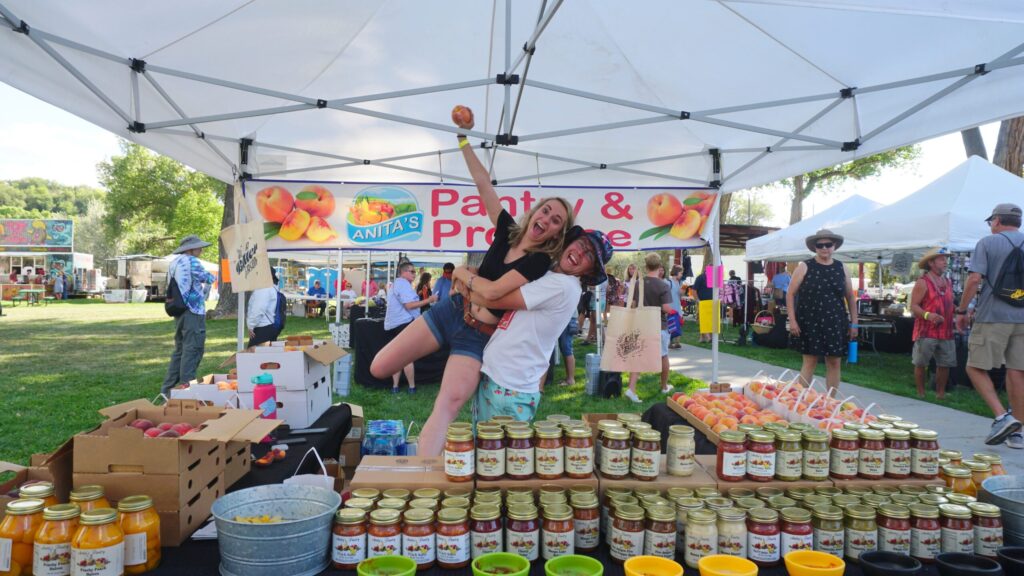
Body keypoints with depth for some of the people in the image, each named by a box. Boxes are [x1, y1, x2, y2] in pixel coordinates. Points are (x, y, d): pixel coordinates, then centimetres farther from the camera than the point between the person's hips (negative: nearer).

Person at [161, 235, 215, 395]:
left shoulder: (174, 263, 17)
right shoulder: (191, 261, -10)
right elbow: (207, 278, -6)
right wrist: (211, 277, 16)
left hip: (179, 310, 9)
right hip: (193, 311, -9)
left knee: (180, 350, 16)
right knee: (192, 350, -6)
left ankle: (169, 387, 19)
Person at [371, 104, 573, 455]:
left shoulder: (540, 262, -12)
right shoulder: (508, 231, 3)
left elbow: (492, 292, -22)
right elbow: (482, 182, 4)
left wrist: (463, 274, -5)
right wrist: (464, 137, 2)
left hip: (478, 336, -5)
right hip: (450, 311, 5)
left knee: (448, 405, -25)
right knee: (379, 368, -1)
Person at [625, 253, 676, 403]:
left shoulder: (638, 284, -1)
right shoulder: (663, 285, -15)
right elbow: (666, 308, -19)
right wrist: (673, 310, 2)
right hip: (659, 326, -3)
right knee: (663, 356, 18)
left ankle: (631, 389, -12)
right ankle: (664, 386, 34)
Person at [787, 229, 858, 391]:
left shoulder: (840, 268, 9)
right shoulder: (805, 267, -1)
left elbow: (850, 297, 14)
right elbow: (790, 294, -2)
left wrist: (854, 323, 9)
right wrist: (792, 320, -9)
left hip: (835, 323, 3)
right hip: (810, 322, -3)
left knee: (834, 362, 5)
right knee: (810, 361, -2)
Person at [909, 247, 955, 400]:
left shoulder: (947, 282, 15)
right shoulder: (922, 282, -7)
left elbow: (949, 304, 24)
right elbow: (913, 306, -11)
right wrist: (927, 315, -27)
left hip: (945, 332, 7)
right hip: (926, 332, -7)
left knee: (945, 364, 9)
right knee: (921, 364, -1)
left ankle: (940, 394, 20)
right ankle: (921, 394, 10)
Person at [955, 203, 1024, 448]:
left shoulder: (988, 243, -3)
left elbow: (975, 279, -11)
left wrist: (961, 311, -3)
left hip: (993, 316, -5)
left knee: (976, 367, 2)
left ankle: (1002, 417, -13)